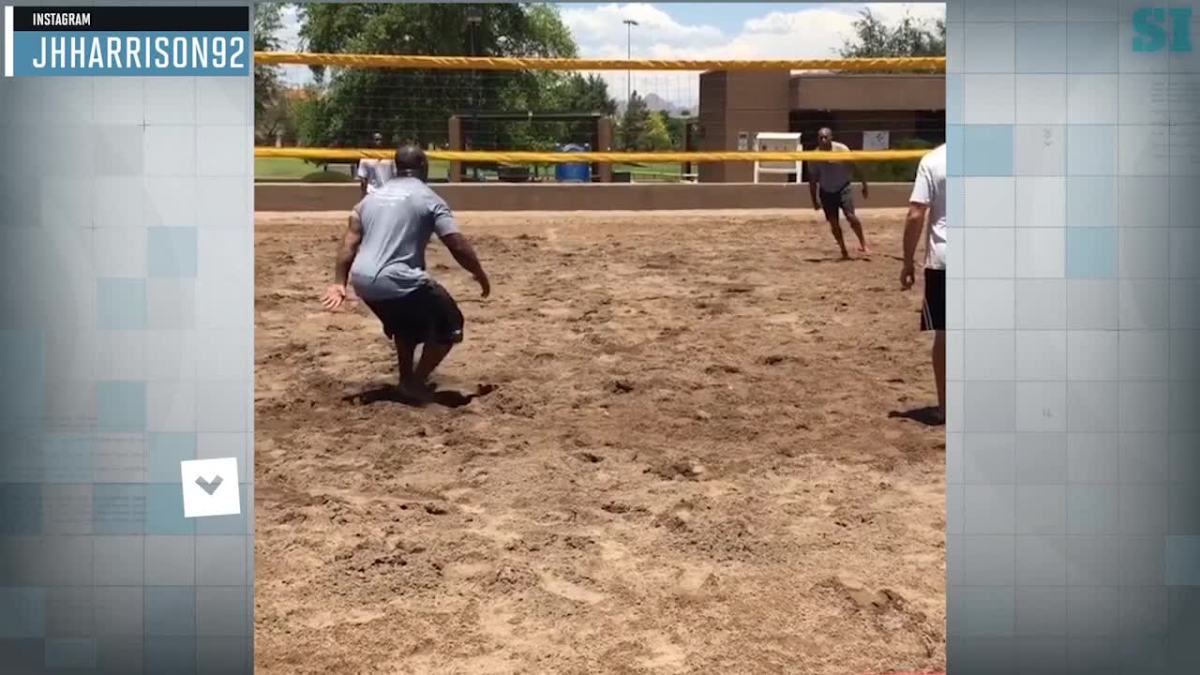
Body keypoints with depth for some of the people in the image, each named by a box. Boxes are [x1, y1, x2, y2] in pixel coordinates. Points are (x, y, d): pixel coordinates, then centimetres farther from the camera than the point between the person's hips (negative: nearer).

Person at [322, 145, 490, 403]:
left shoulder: (373, 196, 18)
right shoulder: (427, 198, 1)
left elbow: (349, 243, 11)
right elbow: (458, 245, -6)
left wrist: (339, 283, 10)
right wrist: (480, 275, 7)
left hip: (362, 281, 7)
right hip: (397, 282, -7)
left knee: (406, 321, 34)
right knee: (449, 324, 12)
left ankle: (407, 380, 37)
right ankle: (415, 383, 8)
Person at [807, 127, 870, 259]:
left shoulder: (842, 149, -15)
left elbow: (854, 168, -5)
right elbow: (812, 180, -1)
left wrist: (864, 185, 0)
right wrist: (814, 200, 2)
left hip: (843, 187, -2)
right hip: (826, 191, 2)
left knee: (850, 216, -17)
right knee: (833, 222, 0)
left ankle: (862, 242, 5)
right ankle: (844, 251, 14)